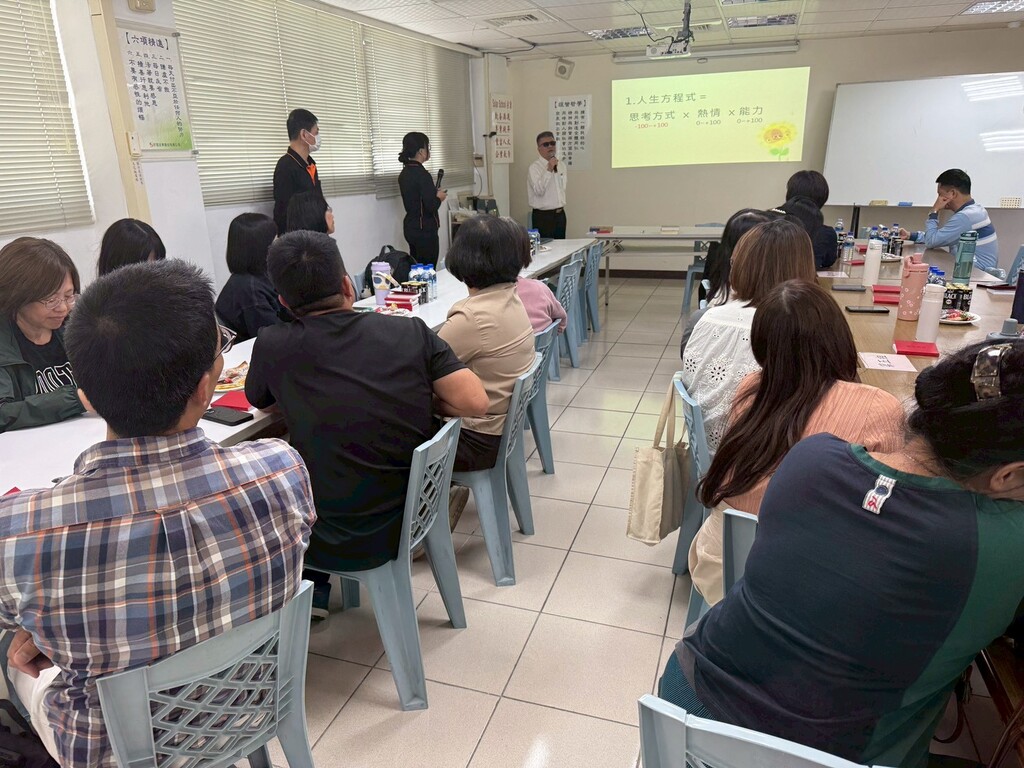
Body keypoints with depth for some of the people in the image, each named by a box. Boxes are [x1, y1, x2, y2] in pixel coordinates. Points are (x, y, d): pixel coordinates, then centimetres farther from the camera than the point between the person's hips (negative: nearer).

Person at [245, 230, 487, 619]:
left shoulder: (272, 347, -10)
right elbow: (475, 402, -11)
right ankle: (316, 593, 38)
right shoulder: (411, 331, -8)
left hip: (340, 543, -3)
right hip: (415, 520, 4)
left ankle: (310, 592, 33)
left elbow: (261, 403, 10)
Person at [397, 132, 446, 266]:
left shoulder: (405, 173, 10)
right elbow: (431, 207, -21)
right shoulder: (422, 174, -17)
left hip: (410, 227, 9)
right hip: (424, 230, -9)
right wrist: (439, 198, -2)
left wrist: (434, 193, 15)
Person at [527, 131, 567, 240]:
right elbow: (538, 190, -23)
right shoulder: (534, 168, -10)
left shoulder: (561, 165, 12)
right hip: (543, 216, -7)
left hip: (560, 214, 7)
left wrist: (562, 205, 18)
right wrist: (549, 170, -25)